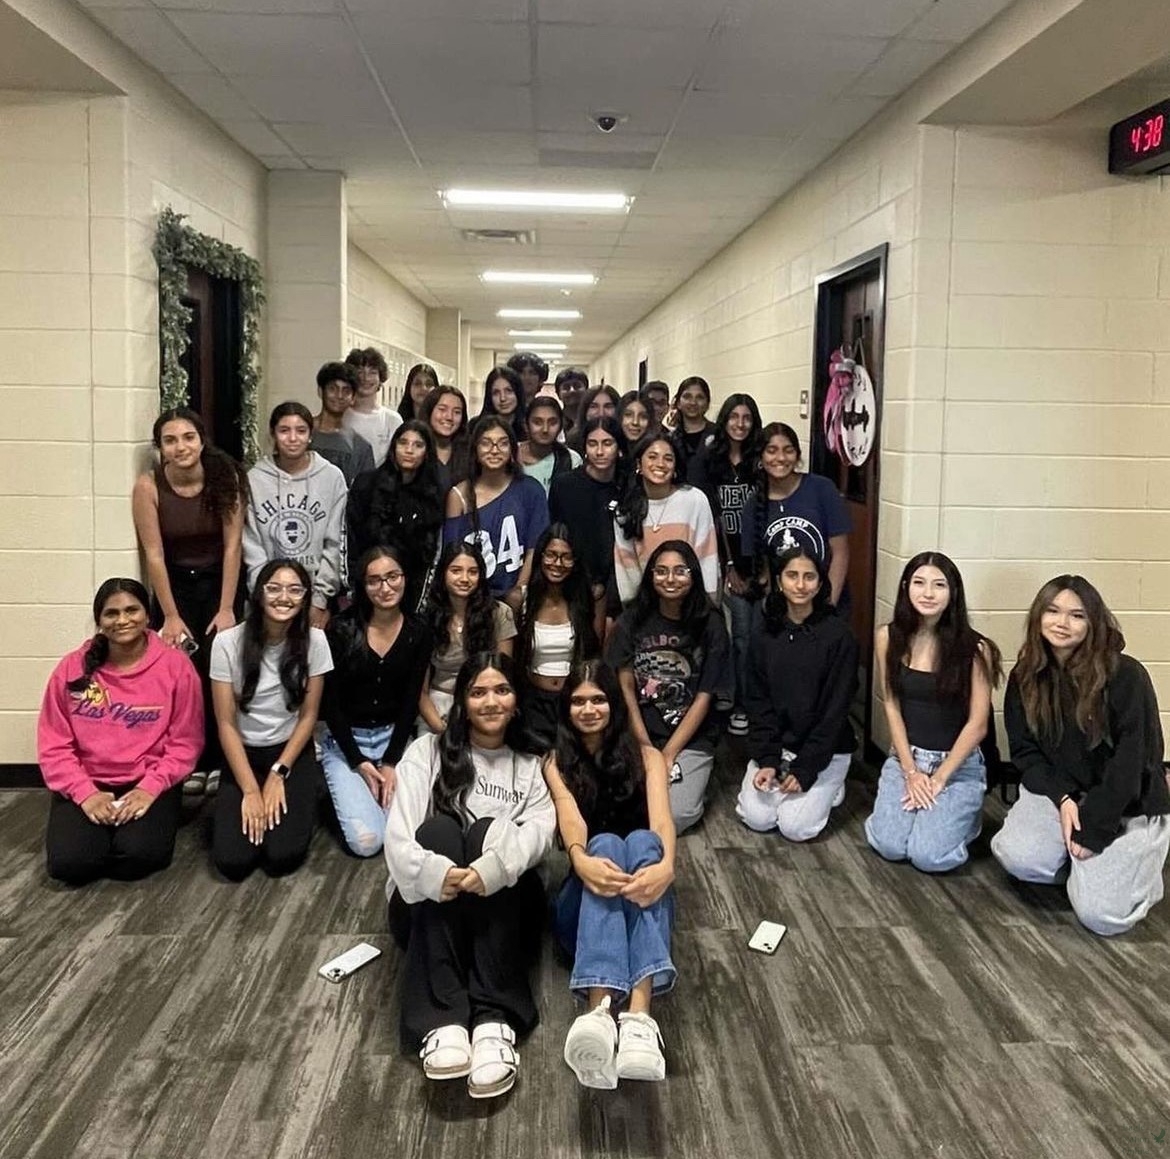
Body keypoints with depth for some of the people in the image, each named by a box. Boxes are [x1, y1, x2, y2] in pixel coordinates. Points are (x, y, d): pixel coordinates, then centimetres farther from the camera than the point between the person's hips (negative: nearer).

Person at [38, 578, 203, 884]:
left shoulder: (175, 665, -5)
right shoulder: (72, 668, 0)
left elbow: (185, 742, -4)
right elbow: (53, 746, 0)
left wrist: (150, 788, -16)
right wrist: (85, 793, -13)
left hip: (149, 783, -1)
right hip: (86, 784, 2)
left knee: (141, 854, -27)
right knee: (67, 863, -22)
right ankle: (100, 834, 13)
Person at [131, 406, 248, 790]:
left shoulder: (226, 478, -15)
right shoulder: (148, 486, -15)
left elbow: (233, 546, -13)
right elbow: (154, 554, -12)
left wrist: (226, 609, -14)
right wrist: (171, 615, -11)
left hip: (220, 583, 0)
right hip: (173, 585, 1)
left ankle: (219, 761, 5)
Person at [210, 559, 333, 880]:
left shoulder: (314, 640, -10)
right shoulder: (228, 642, -14)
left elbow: (308, 716, -4)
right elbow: (226, 724, -11)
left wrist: (277, 775, -11)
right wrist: (250, 790, -15)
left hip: (292, 753, 0)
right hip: (243, 754, 0)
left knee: (283, 856, -17)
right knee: (232, 861, -15)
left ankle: (296, 805, 14)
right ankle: (246, 806, 16)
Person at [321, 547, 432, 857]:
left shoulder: (418, 631, -3)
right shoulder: (342, 629, -10)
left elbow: (411, 701, -2)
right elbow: (330, 702, -7)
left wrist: (390, 762, -11)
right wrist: (358, 762, -12)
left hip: (395, 737, 2)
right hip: (345, 740, -2)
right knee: (366, 842, -16)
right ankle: (346, 790, 16)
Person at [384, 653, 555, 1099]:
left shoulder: (530, 766, 13)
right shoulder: (428, 751, 9)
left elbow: (539, 828, -9)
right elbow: (398, 835, -8)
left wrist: (495, 865, -32)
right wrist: (433, 871, -31)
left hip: (501, 911, 0)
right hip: (428, 905, 0)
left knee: (489, 831, -27)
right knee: (438, 828, -28)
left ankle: (495, 1022, -41)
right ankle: (440, 1022, -41)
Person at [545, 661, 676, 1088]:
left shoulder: (646, 757, 12)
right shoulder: (556, 763, 11)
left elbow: (661, 820, -8)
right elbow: (570, 819, -11)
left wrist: (665, 865, -33)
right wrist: (581, 860, -36)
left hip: (642, 900, 1)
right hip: (583, 901, 0)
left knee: (642, 841, -32)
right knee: (606, 843, -33)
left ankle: (639, 1017, -54)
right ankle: (598, 1013, -58)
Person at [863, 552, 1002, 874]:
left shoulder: (974, 649, -13)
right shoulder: (889, 637, -5)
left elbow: (977, 725, -10)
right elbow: (892, 706, -2)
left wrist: (938, 780, -12)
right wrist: (911, 772, -8)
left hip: (958, 764, -2)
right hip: (905, 756, 3)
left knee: (929, 856, -18)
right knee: (889, 846, -15)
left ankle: (964, 814, 15)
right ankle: (926, 808, 17)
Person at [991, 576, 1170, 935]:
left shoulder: (1125, 675, -17)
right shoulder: (1025, 677, -2)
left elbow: (1131, 761, -18)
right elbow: (1024, 751, 1)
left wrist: (1093, 829, -18)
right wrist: (1062, 799, -16)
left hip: (1127, 807, -4)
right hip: (1057, 793, 4)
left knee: (1101, 915, -19)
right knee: (1018, 857, -25)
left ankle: (1134, 867, 15)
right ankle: (1083, 864, 9)